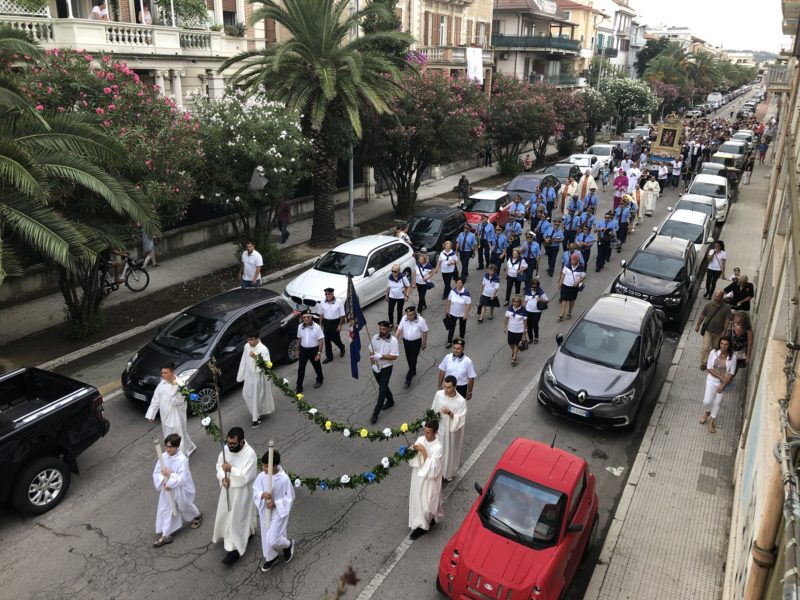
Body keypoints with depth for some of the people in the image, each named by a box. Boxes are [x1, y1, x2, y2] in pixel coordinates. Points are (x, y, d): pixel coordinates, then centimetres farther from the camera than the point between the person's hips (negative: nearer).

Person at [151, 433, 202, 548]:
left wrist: (169, 475, -34)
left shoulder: (182, 460, -29)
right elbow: (156, 473, -6)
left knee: (185, 507, 20)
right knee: (165, 510, 9)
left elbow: (182, 479, -29)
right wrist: (163, 482, -21)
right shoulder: (163, 456, -11)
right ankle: (165, 536, 23)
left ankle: (197, 516, 51)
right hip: (167, 489, 5)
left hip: (181, 490, -5)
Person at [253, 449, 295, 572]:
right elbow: (255, 491, -3)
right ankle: (271, 558, 44)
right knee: (266, 537, 18)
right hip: (265, 511, 5)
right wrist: (262, 495, -25)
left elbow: (290, 498, -14)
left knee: (272, 540, -4)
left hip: (278, 512, -5)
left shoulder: (284, 479, -25)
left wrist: (275, 503, -24)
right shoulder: (261, 476, -13)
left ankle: (288, 544, 29)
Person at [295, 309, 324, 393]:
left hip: (314, 350, -3)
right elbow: (299, 339, 8)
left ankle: (320, 380, 45)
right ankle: (299, 387, 10)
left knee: (317, 366, 18)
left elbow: (321, 341, -15)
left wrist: (319, 353, -17)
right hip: (303, 349, 3)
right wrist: (298, 350, 12)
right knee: (300, 369, 2)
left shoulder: (316, 327, -18)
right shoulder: (300, 327, -5)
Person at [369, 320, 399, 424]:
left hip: (386, 368, -5)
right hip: (376, 367, 5)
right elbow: (372, 352, 2)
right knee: (383, 386, 23)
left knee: (382, 390, -4)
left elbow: (394, 357, -20)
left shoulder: (393, 340, -18)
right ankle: (390, 401, 48)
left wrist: (380, 356, -29)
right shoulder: (375, 337, -6)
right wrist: (373, 364, -12)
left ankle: (375, 413, 2)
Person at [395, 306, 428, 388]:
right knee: (408, 359, 19)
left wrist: (424, 344, -3)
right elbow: (399, 329, -6)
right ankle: (413, 371, 44)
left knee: (413, 360, -5)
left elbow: (424, 332, -9)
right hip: (406, 341, 5)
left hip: (416, 342, -5)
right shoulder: (404, 319, -10)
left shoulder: (420, 320, -20)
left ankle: (408, 379, -1)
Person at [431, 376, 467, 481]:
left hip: (451, 431, -3)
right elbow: (434, 409, 3)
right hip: (439, 428, 3)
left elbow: (460, 420, -24)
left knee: (450, 452, 18)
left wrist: (449, 413, -38)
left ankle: (448, 473, 44)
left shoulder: (461, 401, -27)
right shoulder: (439, 394, -14)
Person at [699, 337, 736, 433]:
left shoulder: (732, 357, -14)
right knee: (707, 401, -8)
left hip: (723, 382, 0)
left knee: (717, 402, 8)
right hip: (712, 380, 0)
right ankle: (706, 412, 27)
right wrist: (721, 377, -19)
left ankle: (711, 421, 28)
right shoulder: (713, 353, -13)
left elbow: (731, 373, -7)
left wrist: (723, 385, -15)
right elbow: (709, 369, -10)